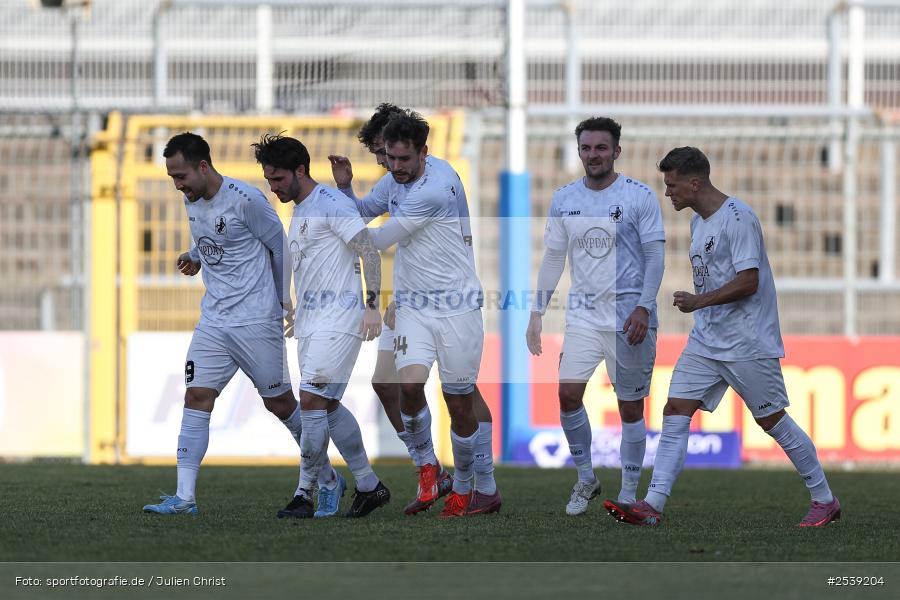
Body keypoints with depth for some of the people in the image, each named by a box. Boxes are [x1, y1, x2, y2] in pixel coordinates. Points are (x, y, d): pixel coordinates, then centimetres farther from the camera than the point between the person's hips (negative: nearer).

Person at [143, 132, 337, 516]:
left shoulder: (245, 200, -16)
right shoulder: (192, 201, 6)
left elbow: (280, 247, -5)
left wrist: (282, 300, 3)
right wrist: (194, 257, 2)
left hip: (257, 322, -6)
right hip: (213, 322, 6)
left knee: (280, 403, 4)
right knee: (196, 399, -6)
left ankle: (327, 477, 23)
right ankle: (184, 496, -10)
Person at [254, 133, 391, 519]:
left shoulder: (331, 204, -10)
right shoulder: (299, 210, 18)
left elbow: (369, 252, -13)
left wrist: (372, 306, -19)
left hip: (338, 322, -10)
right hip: (309, 324, 10)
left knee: (312, 400, -14)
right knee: (329, 407, 10)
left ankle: (305, 493, -11)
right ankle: (369, 487, 18)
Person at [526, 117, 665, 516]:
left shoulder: (639, 197, -5)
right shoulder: (564, 200, 7)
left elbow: (654, 256, -6)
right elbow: (553, 258, 14)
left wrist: (643, 308, -16)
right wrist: (537, 314, 11)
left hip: (629, 315, -3)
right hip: (583, 314, 3)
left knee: (630, 407, 1)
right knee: (568, 393, -10)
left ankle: (629, 494, 11)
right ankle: (585, 479, 9)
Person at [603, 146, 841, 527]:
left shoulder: (737, 217, -16)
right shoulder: (699, 221, 13)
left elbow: (749, 281, -21)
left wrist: (698, 302, -21)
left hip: (748, 344, -8)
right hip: (706, 339, 8)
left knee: (773, 420, -1)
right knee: (675, 412, -4)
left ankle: (825, 501, 14)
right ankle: (653, 505, -9)